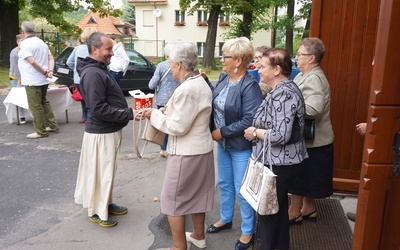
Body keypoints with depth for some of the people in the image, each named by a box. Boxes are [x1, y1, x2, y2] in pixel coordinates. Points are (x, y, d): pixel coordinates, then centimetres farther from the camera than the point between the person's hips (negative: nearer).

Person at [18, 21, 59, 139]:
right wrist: (50, 70, -4)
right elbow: (51, 58, 10)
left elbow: (32, 61, -23)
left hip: (32, 81, -9)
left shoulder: (25, 43, -13)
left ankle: (41, 131, 5)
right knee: (44, 103, 20)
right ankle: (53, 125, 23)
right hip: (43, 80, 9)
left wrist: (44, 72, -13)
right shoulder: (41, 42, 13)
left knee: (36, 106, -1)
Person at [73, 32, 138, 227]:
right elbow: (99, 109, -26)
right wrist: (129, 114, -23)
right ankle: (97, 212, 18)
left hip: (109, 130, 10)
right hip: (101, 133, -10)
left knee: (106, 171, 20)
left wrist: (128, 113, 10)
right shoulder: (93, 73, -21)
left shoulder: (99, 70, 12)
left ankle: (106, 204, 34)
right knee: (100, 172, 3)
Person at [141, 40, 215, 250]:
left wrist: (155, 115, -11)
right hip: (202, 148, 10)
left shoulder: (186, 89, -25)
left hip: (186, 152, -10)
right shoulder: (201, 83, 7)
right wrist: (169, 111, 7)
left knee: (172, 199, 6)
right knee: (196, 194, 22)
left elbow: (177, 127, -23)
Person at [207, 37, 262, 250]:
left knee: (242, 191, 6)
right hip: (223, 143, 8)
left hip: (241, 146, -8)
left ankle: (248, 232, 27)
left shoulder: (250, 86, -23)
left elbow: (250, 120, -27)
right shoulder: (224, 77, 1)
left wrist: (222, 132, -21)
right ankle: (225, 219, 44)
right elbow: (215, 102, 11)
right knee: (224, 184, 22)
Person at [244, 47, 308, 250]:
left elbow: (281, 135, -29)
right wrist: (258, 129, 6)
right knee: (278, 205, 22)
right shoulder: (282, 89, 9)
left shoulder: (283, 94, -23)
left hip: (278, 162, -10)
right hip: (280, 160, 10)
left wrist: (255, 132, -16)